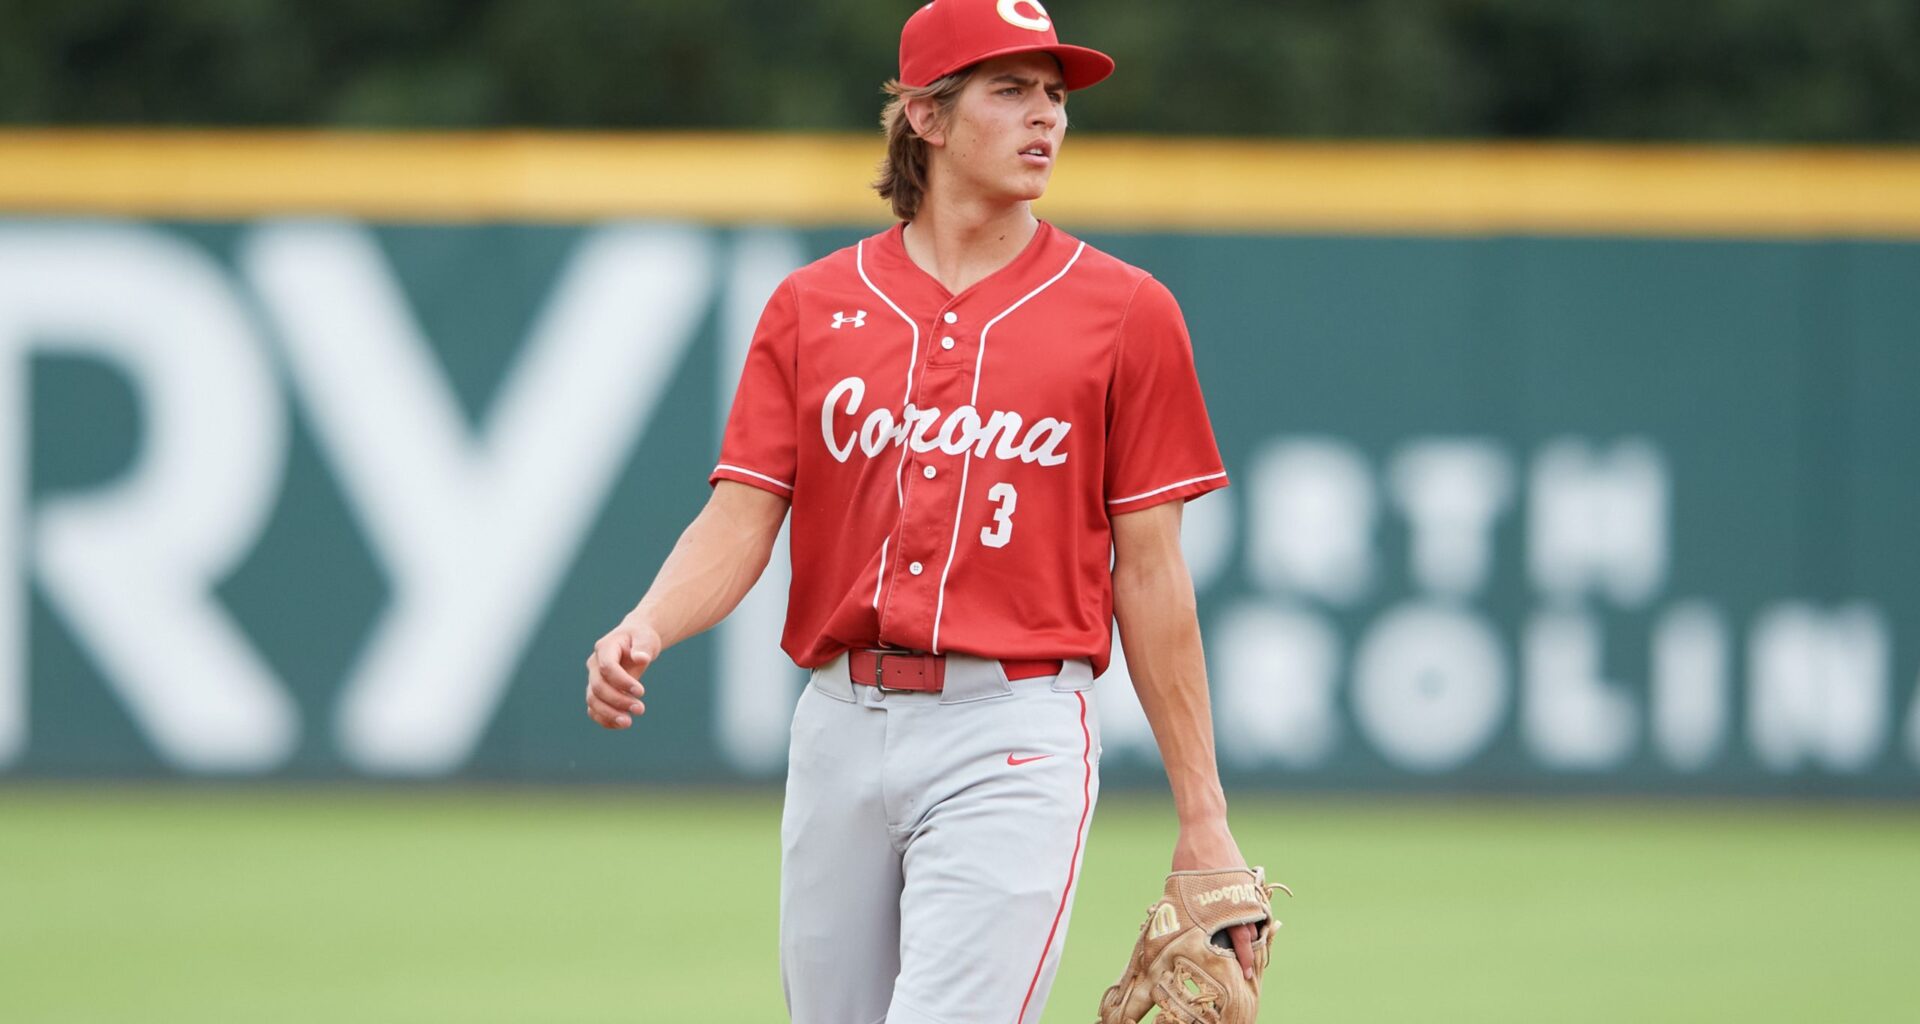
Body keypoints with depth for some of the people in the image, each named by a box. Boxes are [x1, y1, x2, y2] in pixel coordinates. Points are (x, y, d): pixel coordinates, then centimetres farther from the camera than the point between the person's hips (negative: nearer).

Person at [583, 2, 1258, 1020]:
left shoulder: (1124, 313, 3)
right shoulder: (811, 307, 10)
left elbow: (1150, 574, 3)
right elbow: (740, 518, 3)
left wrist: (1202, 816, 2)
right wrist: (644, 630, -19)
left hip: (1012, 742, -4)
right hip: (839, 732, 4)